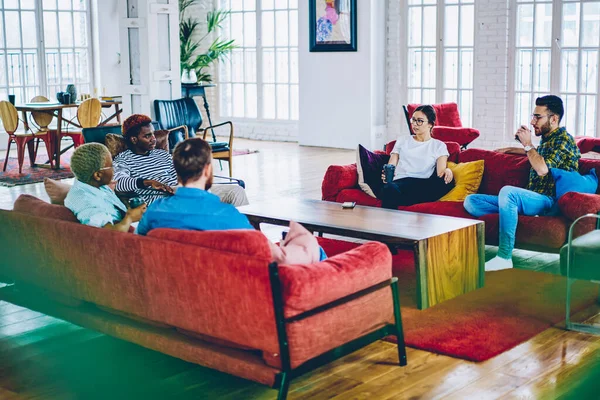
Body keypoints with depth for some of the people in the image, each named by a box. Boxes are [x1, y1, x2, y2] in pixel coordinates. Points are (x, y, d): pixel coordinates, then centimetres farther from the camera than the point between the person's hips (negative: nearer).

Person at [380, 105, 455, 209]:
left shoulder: (439, 146, 21)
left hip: (422, 186, 0)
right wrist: (386, 174, -9)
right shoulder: (402, 141, 27)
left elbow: (441, 171, 4)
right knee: (390, 188, -39)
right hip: (400, 182, 0)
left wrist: (447, 171, -22)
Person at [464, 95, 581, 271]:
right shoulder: (546, 140, 22)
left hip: (548, 201, -9)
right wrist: (511, 149, 38)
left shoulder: (564, 139, -6)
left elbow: (542, 169, -23)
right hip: (531, 199, 9)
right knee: (471, 201, -4)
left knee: (508, 192, -40)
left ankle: (504, 257, -38)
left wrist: (527, 144, -8)